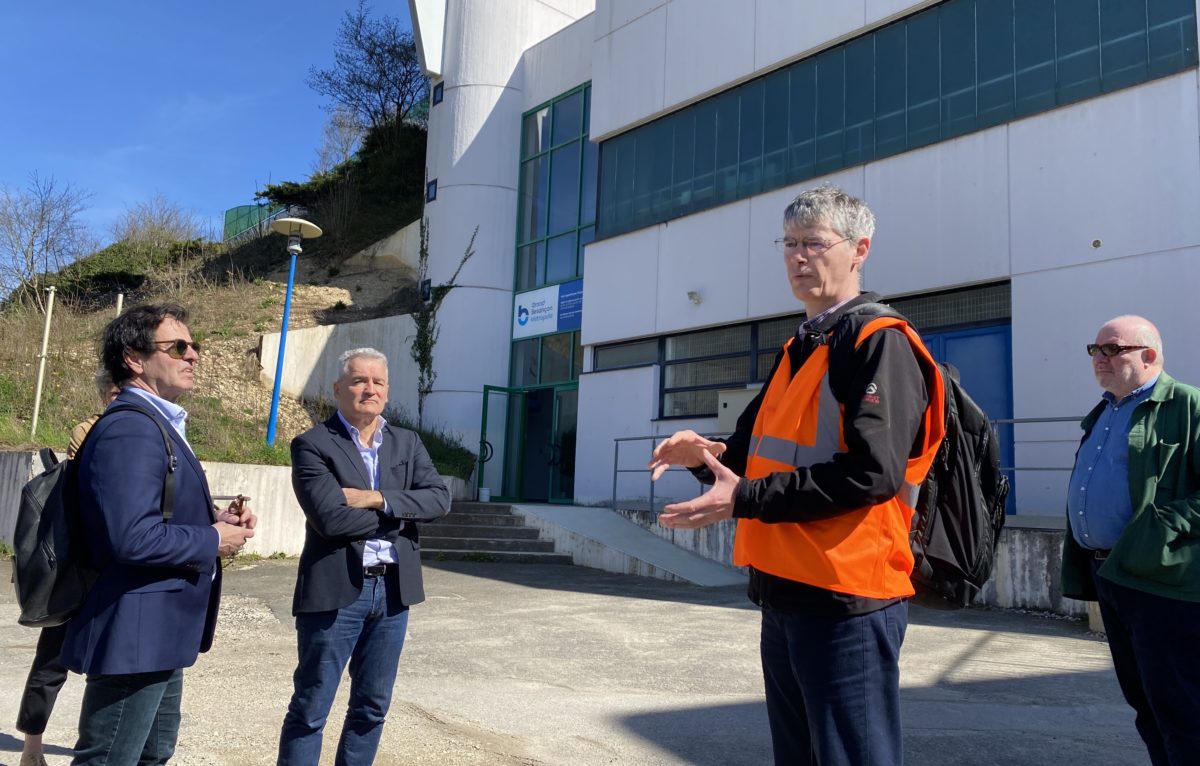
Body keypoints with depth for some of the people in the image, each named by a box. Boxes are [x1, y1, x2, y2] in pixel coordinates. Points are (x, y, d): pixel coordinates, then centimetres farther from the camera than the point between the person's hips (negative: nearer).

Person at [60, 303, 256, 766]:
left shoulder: (157, 423, 14)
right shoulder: (130, 429, -21)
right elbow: (133, 538, -31)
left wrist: (216, 521, 3)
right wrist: (214, 541, -17)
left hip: (155, 630, 11)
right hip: (134, 634, -11)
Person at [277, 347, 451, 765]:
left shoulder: (408, 443, 9)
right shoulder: (312, 445, -7)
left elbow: (439, 498, -4)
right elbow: (331, 518, -19)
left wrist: (379, 499, -16)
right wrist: (399, 516, -10)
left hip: (393, 591, 5)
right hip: (336, 591, -5)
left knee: (372, 707, 16)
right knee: (309, 710, 6)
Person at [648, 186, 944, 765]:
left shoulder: (880, 342, -11)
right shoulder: (796, 351, 17)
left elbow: (873, 472, -22)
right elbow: (761, 452, 19)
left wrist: (743, 500, -21)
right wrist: (710, 455, -4)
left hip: (845, 602, -9)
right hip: (783, 596, 9)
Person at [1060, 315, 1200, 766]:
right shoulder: (1101, 413, 18)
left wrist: (1160, 533, -23)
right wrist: (1080, 567, 17)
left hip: (1161, 579, -8)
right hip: (1108, 575, 9)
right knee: (1142, 698, 17)